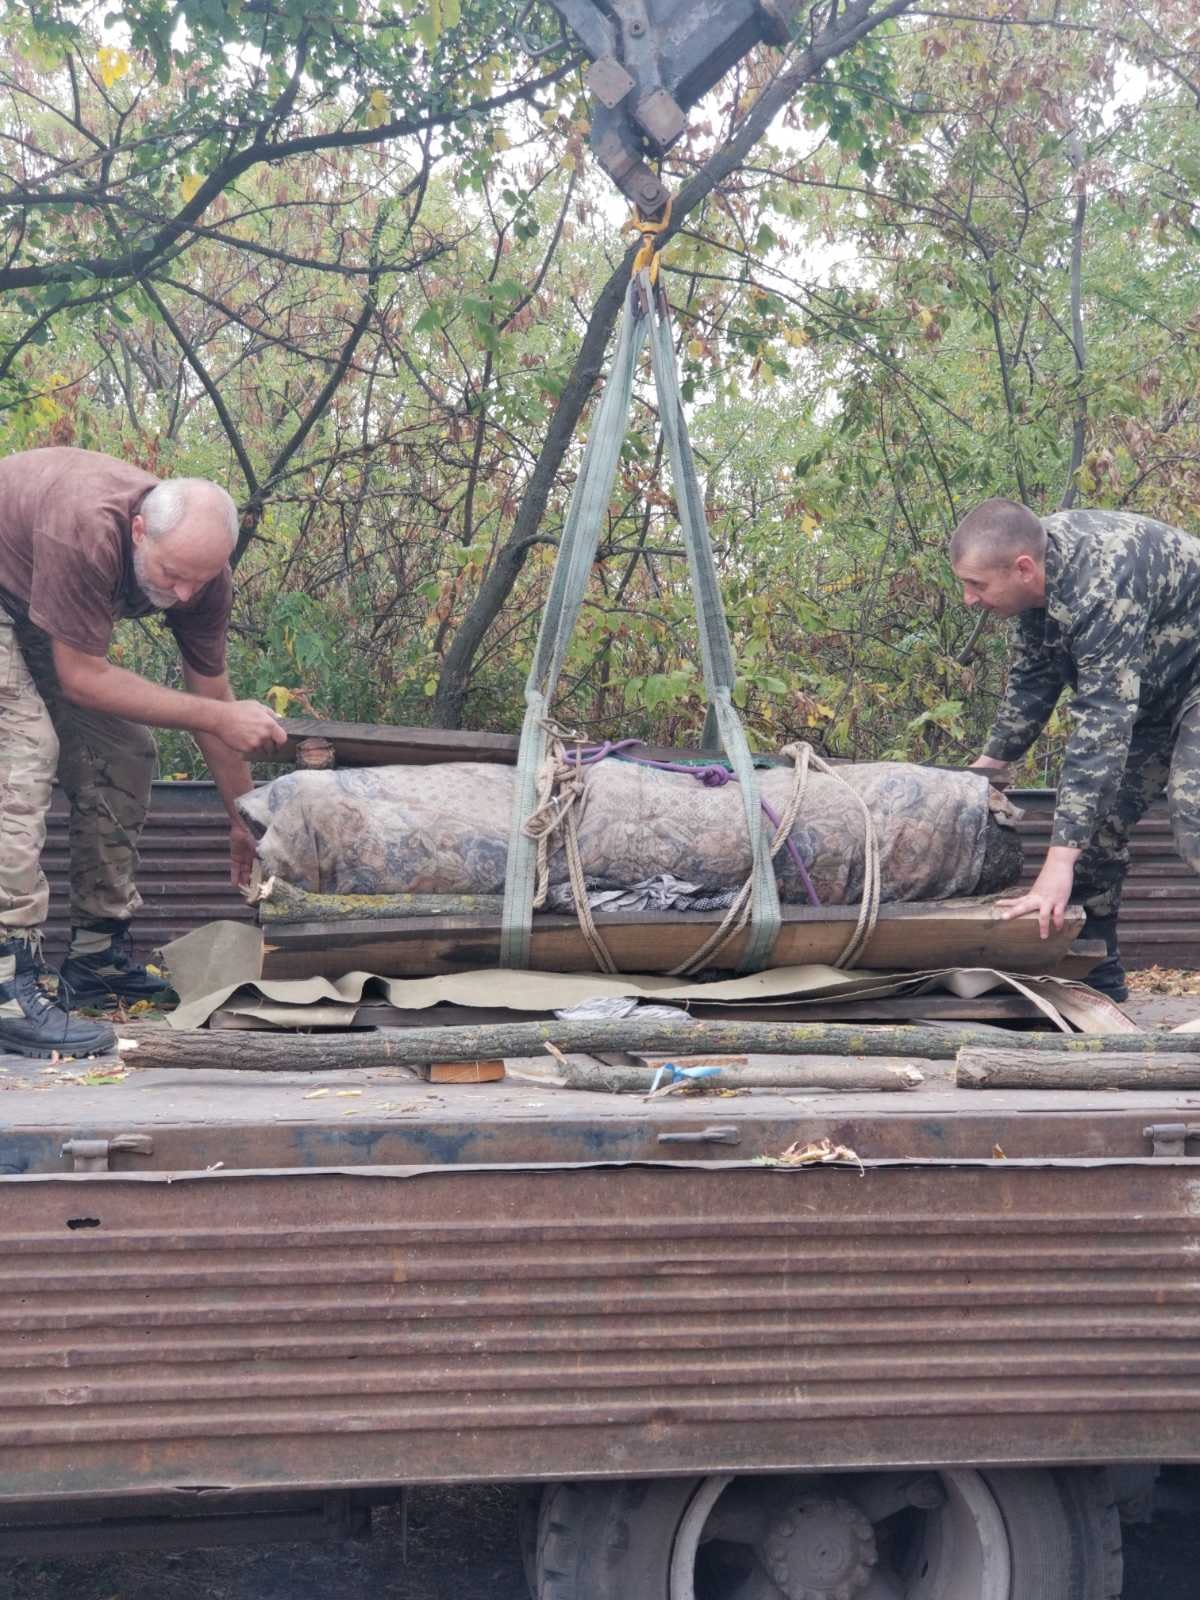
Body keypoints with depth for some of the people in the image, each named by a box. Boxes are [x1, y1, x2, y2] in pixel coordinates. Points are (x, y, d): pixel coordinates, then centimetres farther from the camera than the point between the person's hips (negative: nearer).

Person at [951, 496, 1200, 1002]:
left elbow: (1103, 723, -42)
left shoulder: (1100, 588, -37)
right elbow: (1033, 679, 6)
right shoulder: (1037, 567, -9)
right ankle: (1095, 981, 13)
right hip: (1148, 685, 9)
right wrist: (987, 765, 3)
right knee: (1099, 815, 5)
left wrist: (1059, 862, -46)